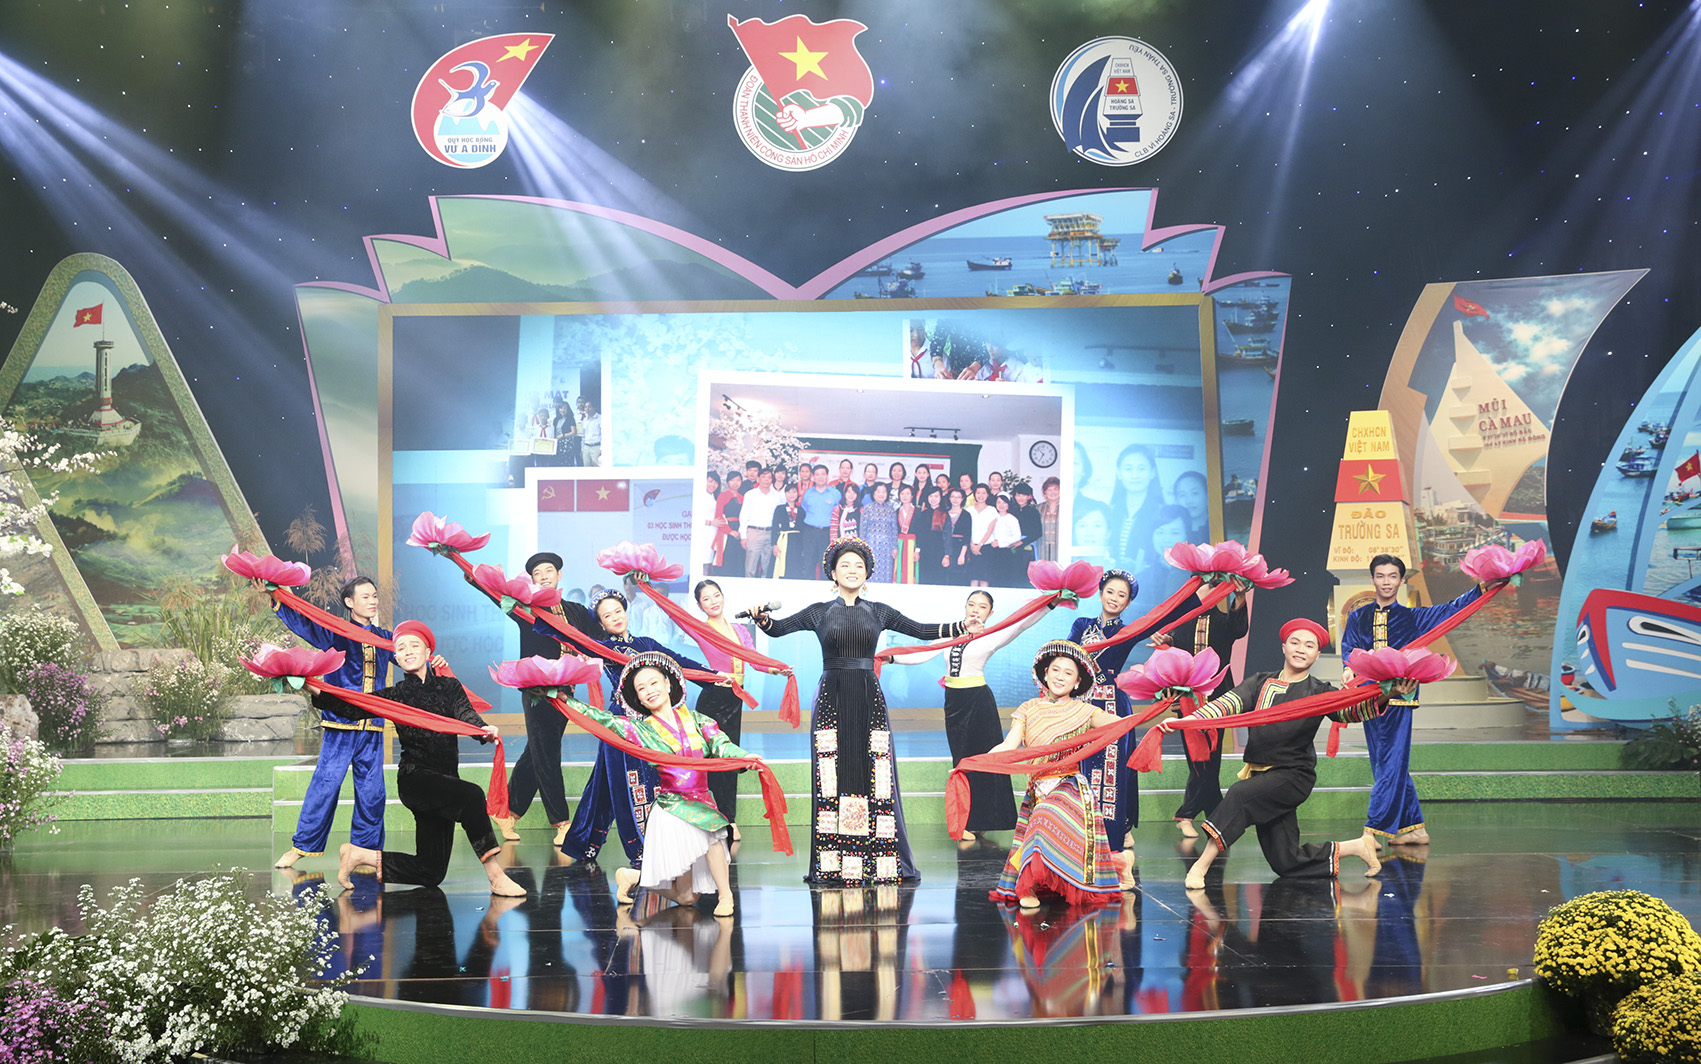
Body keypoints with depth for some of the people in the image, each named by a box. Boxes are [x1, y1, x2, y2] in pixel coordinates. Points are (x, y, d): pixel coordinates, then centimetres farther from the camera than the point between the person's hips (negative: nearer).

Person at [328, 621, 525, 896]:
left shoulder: (449, 687, 11)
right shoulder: (395, 695, 7)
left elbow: (465, 713, -8)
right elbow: (354, 709, -6)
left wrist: (483, 730, -31)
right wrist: (315, 693, -22)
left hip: (445, 779, 4)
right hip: (415, 778, -4)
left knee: (431, 873, 5)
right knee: (471, 795, -33)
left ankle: (359, 855, 21)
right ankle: (496, 877, -31)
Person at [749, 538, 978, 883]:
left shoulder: (878, 612, 12)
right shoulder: (820, 612, 8)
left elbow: (921, 630, 12)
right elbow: (779, 628, 3)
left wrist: (961, 627, 2)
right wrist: (762, 618, -19)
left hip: (869, 700, 1)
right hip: (832, 699, -1)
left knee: (874, 777, -3)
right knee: (833, 778, -4)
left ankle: (879, 863, 2)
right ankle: (835, 865, -1)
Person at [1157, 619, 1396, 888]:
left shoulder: (1319, 693, 2)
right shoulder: (1260, 682, 9)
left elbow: (1349, 712, -14)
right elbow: (1228, 704, -3)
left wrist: (1383, 698, -35)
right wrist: (1184, 720, -20)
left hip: (1293, 776, -4)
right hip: (1260, 774, 4)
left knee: (1240, 795, -31)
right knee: (1286, 862, 6)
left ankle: (1200, 866, -26)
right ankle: (1356, 847, 26)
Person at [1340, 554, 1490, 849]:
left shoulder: (1413, 617, 8)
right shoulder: (1357, 618, 13)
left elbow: (1452, 609, 5)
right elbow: (1349, 648, 2)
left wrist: (1483, 587, -7)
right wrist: (1349, 668, -20)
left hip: (1399, 698, -3)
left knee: (1392, 766, -10)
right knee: (1387, 768, 7)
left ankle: (1372, 831, -11)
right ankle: (1414, 828, 17)